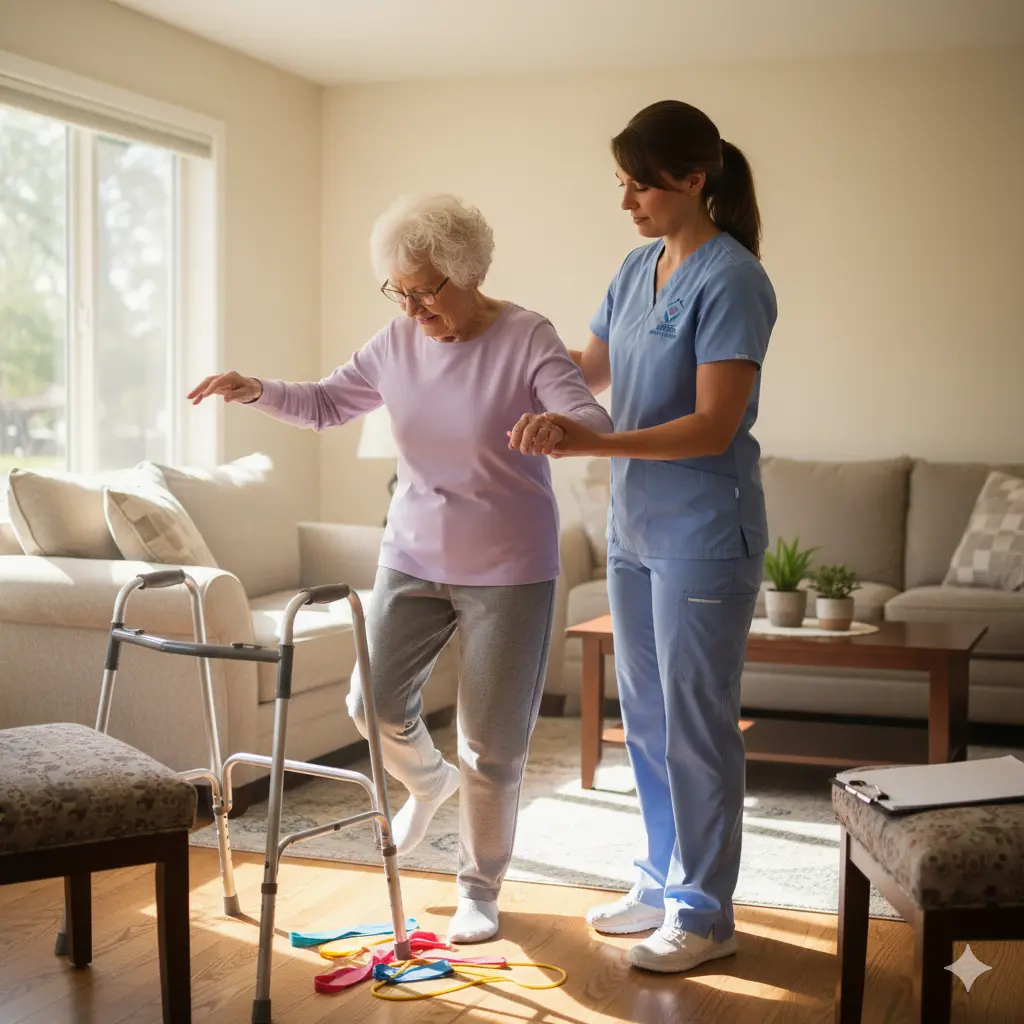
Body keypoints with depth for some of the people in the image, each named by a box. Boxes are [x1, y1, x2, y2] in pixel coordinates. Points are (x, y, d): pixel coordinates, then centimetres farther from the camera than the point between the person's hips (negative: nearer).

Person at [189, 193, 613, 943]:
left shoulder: (528, 341, -15)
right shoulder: (397, 345, 0)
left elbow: (593, 419, -26)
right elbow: (327, 405, 11)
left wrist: (560, 428, -50)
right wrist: (256, 392, -9)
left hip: (508, 570, -4)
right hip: (414, 556, 5)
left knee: (492, 745, 2)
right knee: (375, 699, 0)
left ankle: (480, 889, 23)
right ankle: (429, 781, 36)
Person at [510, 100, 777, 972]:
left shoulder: (732, 281, -15)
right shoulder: (639, 269, 9)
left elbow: (712, 427, -21)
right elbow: (589, 369, 23)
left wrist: (586, 443, -27)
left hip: (703, 535, -8)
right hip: (634, 528, 8)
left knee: (695, 726, 1)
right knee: (645, 717, 15)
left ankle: (705, 914, 15)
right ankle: (664, 884, 30)